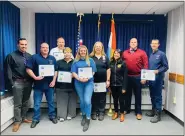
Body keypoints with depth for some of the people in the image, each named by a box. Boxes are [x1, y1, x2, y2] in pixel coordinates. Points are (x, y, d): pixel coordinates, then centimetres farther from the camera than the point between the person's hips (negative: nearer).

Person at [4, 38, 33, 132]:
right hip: (18, 83, -4)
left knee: (26, 102, 15)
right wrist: (11, 83, -11)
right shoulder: (11, 56, -5)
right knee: (18, 104, 5)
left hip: (28, 82, 4)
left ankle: (23, 118, 31)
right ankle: (17, 121, 18)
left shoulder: (29, 56, 6)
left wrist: (32, 80, 1)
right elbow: (8, 71, -6)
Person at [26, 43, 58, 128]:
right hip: (38, 84, -2)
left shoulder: (52, 58, 7)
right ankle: (36, 119, 22)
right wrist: (35, 77, -19)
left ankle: (52, 116, 29)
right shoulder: (34, 57, -4)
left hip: (49, 84, 3)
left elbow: (55, 70, 8)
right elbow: (28, 69, -8)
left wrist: (54, 80, -2)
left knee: (51, 102, 14)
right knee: (37, 103, 7)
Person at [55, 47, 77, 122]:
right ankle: (62, 115, 10)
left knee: (71, 100, 5)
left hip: (71, 84, 0)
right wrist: (58, 75, -9)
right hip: (61, 84, 1)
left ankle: (70, 114, 19)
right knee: (62, 100, 2)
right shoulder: (59, 62, 12)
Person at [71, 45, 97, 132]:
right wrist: (79, 78, -19)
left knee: (87, 101, -12)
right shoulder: (76, 61, 8)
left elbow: (93, 71, 0)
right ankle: (84, 116, 32)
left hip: (89, 82, -2)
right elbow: (73, 72, -1)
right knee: (82, 101, 11)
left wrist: (87, 78, -17)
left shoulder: (90, 60, 6)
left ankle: (88, 120, 1)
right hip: (78, 83, 2)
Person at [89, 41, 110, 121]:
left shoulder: (105, 58, 6)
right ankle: (94, 113, 21)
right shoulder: (90, 57, 2)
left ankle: (101, 113, 20)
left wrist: (108, 80, 0)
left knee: (102, 98, 7)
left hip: (103, 81, 1)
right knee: (94, 98, 7)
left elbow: (108, 69, 5)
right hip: (93, 81, -1)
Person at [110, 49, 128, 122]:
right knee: (115, 100, 14)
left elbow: (125, 76, -8)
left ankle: (122, 114, 22)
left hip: (120, 85, -3)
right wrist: (109, 86, 2)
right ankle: (116, 113, 29)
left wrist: (124, 87, -12)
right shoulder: (111, 63, 4)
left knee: (121, 100, 6)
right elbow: (109, 75, 5)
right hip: (113, 85, 3)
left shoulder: (123, 63, -6)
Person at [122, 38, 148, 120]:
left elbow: (145, 65, -2)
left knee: (138, 95, 7)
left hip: (138, 77, -2)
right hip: (127, 77, 2)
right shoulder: (125, 53, 7)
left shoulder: (142, 53, 1)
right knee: (128, 94, 13)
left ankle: (138, 112, 18)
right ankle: (127, 109, 28)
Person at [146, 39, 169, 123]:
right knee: (152, 95, 14)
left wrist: (158, 71, -23)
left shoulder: (161, 54, -6)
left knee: (158, 96, -3)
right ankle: (153, 110, 28)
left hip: (158, 78, -7)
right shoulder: (151, 55, 14)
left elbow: (166, 67, -9)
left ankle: (158, 114, 4)